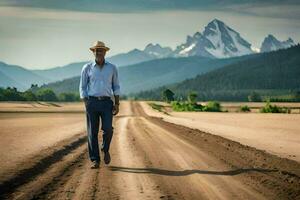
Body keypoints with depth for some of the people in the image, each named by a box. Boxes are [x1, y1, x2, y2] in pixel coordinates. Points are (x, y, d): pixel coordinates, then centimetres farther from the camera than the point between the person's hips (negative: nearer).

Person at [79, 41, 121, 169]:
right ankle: (95, 160, 5)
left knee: (108, 129, -15)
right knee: (92, 132, -2)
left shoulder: (112, 68, 8)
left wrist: (117, 104, 1)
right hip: (92, 102, 0)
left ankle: (105, 150, 15)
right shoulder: (87, 68, 5)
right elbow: (82, 88, 7)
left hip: (107, 102, 0)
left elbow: (116, 87, 11)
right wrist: (86, 105, -3)